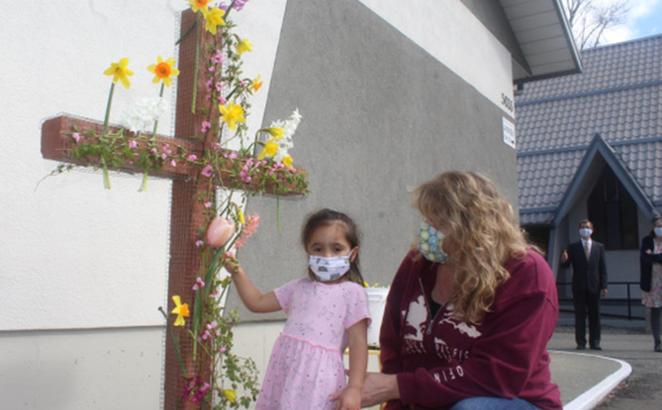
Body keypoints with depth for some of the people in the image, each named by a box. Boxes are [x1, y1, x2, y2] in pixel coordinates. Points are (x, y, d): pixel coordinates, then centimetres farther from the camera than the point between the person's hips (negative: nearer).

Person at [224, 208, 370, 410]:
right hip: (285, 372, 6)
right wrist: (237, 273, 9)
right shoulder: (299, 287, 13)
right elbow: (257, 302, 20)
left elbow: (358, 343, -7)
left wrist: (354, 388, -13)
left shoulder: (352, 292, -3)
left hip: (318, 377, -5)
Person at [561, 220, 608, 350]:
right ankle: (581, 342, 4)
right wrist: (564, 260, -24)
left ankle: (594, 342, 10)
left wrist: (604, 286, 0)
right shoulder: (573, 247, 5)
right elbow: (566, 265, 0)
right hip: (579, 286, -1)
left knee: (595, 315, 4)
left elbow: (602, 268, 7)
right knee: (580, 315, 0)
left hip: (594, 286, 1)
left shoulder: (599, 247, 10)